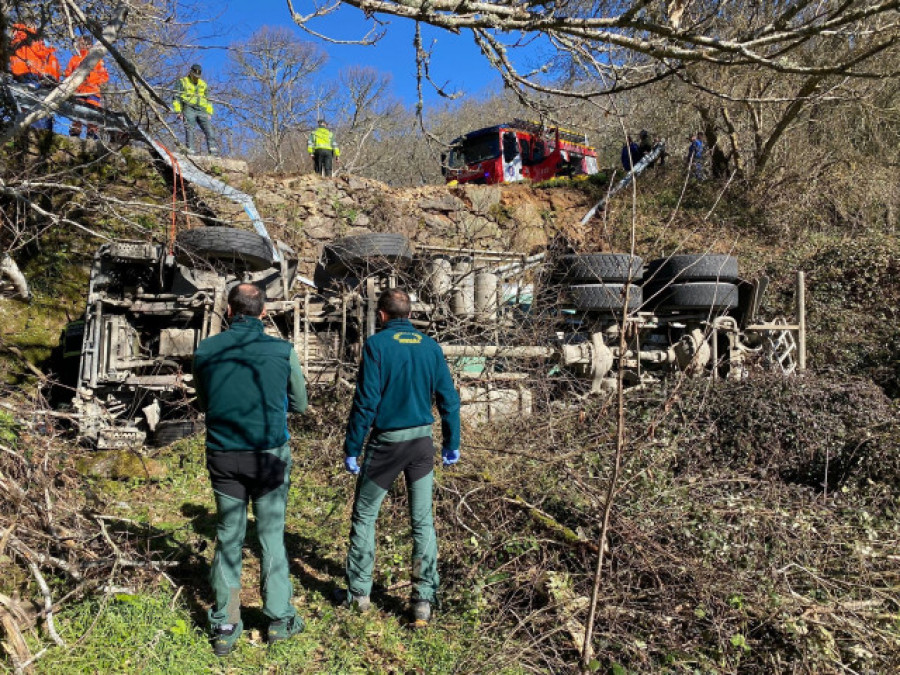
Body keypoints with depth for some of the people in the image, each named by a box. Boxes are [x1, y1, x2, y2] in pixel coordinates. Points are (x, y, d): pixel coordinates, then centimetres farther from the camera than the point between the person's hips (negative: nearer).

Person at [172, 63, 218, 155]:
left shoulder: (203, 84, 25)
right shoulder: (183, 82, 14)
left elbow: (207, 99, 28)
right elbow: (177, 97, 9)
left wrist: (209, 112, 16)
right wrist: (178, 111, -2)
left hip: (201, 111, 3)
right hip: (189, 109, -3)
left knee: (208, 129, -13)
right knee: (189, 129, -14)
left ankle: (213, 149, -21)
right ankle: (189, 149, -19)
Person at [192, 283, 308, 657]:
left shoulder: (205, 351, -1)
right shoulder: (282, 350, -7)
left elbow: (203, 404, 14)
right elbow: (299, 404, 5)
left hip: (223, 457, 2)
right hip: (269, 455, -1)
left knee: (228, 539, 13)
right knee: (272, 536, 12)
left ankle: (225, 626, 19)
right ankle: (279, 619, 21)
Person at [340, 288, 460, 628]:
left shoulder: (376, 345, -11)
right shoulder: (431, 346, 1)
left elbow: (366, 401, -14)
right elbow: (449, 399, 3)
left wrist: (351, 449, -7)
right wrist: (452, 443, 14)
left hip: (386, 443, -3)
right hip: (422, 444, 4)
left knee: (364, 516, 15)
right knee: (423, 522, 11)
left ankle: (359, 593, 25)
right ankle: (424, 601, 15)